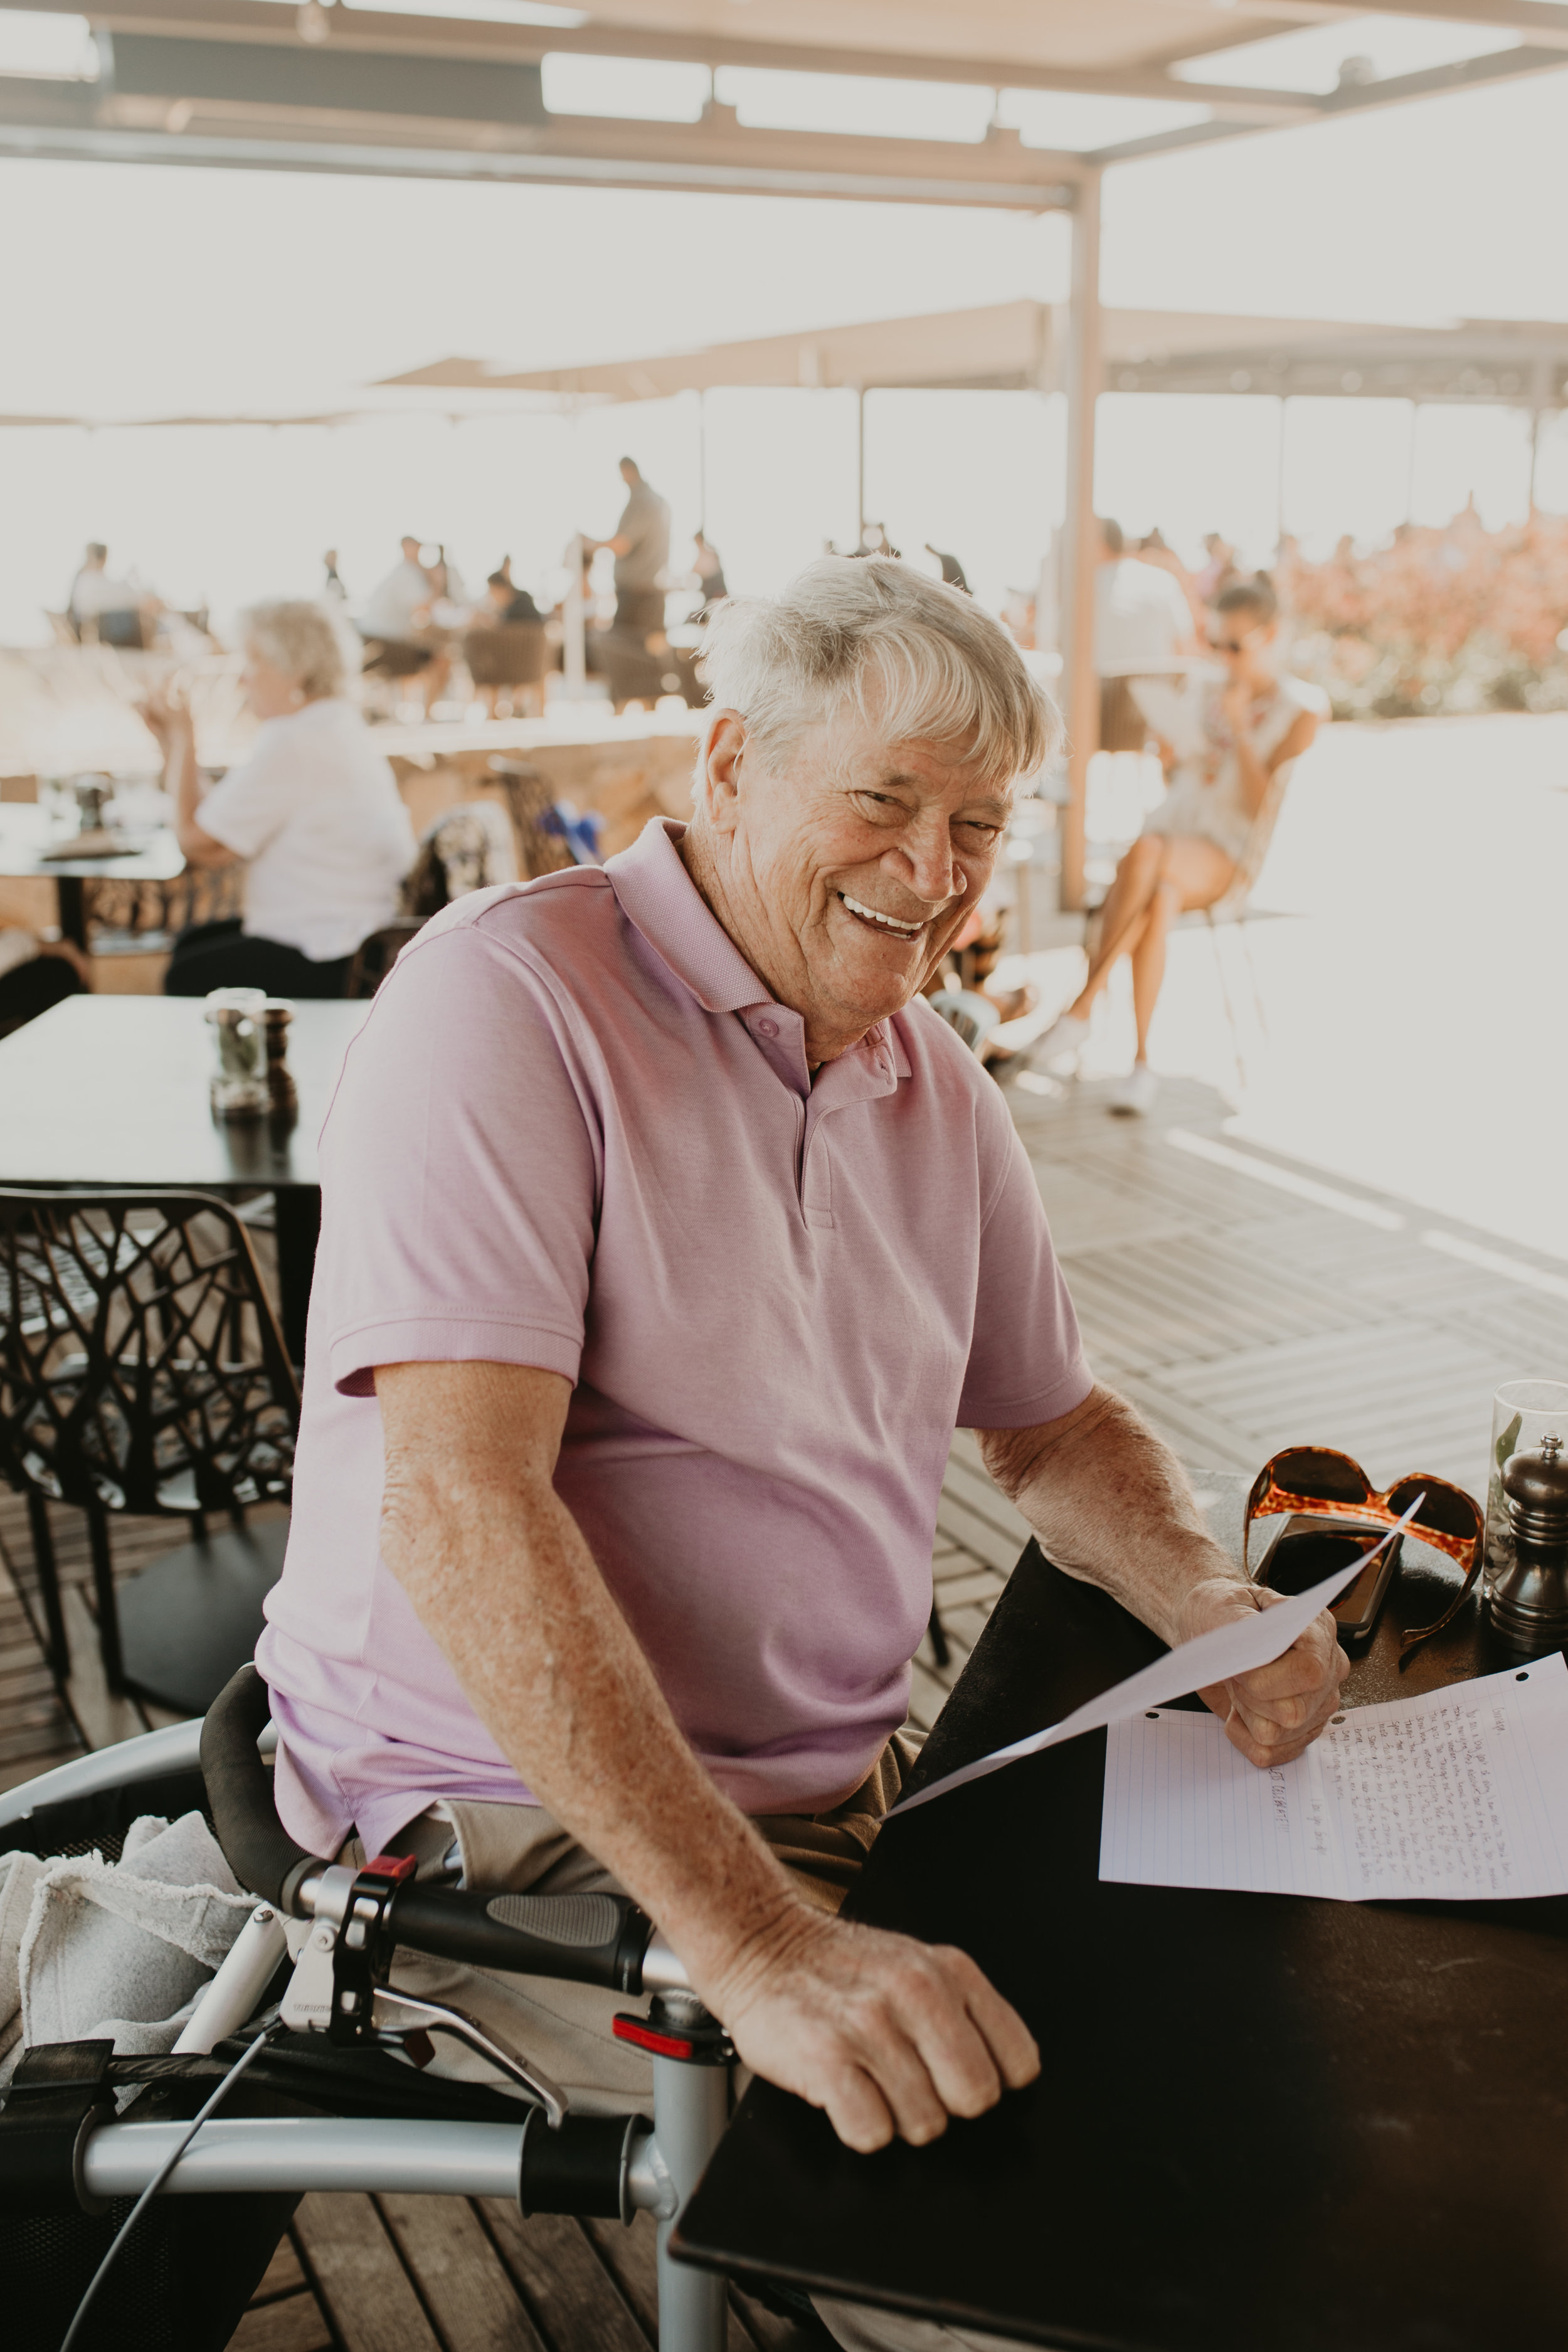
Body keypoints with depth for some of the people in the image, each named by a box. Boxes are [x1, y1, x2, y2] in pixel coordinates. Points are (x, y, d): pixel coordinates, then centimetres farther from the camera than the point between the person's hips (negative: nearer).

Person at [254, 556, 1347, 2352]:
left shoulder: (936, 1088, 9)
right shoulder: (507, 994, -16)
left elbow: (1051, 1426, 19)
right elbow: (460, 1504, -26)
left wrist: (1207, 1600, -4)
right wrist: (760, 1946, -33)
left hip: (844, 1795, 7)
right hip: (523, 1821, -7)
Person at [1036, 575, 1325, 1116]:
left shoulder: (1301, 709, 3)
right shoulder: (1203, 690, 17)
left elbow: (1263, 807, -5)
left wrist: (1239, 730, -10)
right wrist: (1172, 759, 2)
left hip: (1223, 854, -3)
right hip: (1170, 828, 3)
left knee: (1149, 854, -39)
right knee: (1160, 898, -37)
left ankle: (1082, 1008, -38)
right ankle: (1142, 1063, -43)